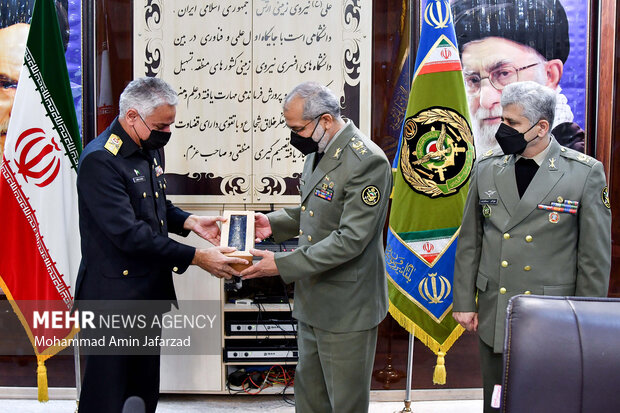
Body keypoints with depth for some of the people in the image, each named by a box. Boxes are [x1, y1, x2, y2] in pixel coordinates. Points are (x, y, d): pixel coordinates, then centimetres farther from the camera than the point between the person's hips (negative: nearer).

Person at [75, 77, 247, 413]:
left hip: (149, 291, 9)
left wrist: (188, 221, 1)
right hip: (115, 296, -8)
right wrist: (196, 257, -25)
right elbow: (128, 233, -26)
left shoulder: (150, 149, 8)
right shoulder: (99, 159, -20)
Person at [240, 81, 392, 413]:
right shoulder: (318, 151, 7)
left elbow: (350, 239, -26)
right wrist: (274, 224, 3)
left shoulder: (367, 161, -22)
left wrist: (282, 265, -25)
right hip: (312, 300, 9)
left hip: (345, 309, -9)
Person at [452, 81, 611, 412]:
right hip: (494, 316, 3)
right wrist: (464, 302, 6)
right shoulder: (486, 170, 2)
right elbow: (469, 243, 7)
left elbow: (595, 256, -4)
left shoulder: (586, 173, -7)